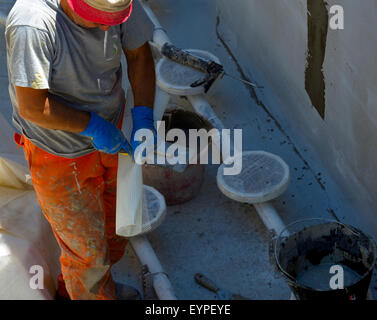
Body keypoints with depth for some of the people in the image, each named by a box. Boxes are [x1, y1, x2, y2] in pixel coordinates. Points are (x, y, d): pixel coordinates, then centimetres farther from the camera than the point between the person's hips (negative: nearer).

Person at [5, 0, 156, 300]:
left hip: (109, 133, 6)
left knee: (116, 226, 26)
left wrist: (143, 118, -12)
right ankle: (89, 292, 43)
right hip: (59, 154, -6)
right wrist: (94, 126, -24)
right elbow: (32, 107, -31)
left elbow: (139, 54, -2)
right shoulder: (33, 24, -37)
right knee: (87, 250, 11)